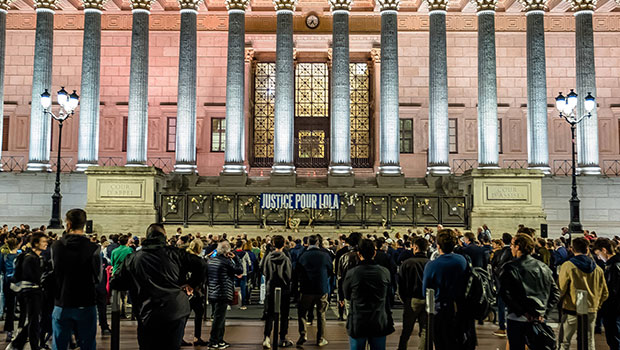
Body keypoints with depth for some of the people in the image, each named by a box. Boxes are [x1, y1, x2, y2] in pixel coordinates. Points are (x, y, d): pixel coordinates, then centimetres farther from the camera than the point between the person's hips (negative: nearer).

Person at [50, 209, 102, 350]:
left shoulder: (56, 246, -5)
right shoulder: (93, 248, -14)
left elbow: (54, 273, 4)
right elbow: (98, 278, -7)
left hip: (62, 304, 2)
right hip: (87, 304, -2)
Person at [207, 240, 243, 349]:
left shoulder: (210, 260, 8)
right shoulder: (226, 261, -14)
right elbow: (240, 270, -9)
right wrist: (235, 258, -1)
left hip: (212, 294, 8)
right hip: (223, 294, -8)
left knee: (219, 317, 18)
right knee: (219, 318, 0)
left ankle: (219, 340, 26)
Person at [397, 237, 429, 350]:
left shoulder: (407, 263, -6)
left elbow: (401, 284, -3)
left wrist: (404, 299, 9)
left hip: (412, 300, -1)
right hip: (427, 301, 1)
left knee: (406, 330, 12)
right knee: (425, 332, 7)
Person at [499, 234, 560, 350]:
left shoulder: (510, 268, -10)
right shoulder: (543, 267, 3)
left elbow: (505, 293, -19)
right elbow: (556, 293, 6)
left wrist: (522, 312, -14)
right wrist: (543, 311, 2)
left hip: (518, 319, -4)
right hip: (538, 319, 4)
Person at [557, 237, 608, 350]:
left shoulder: (567, 266, -12)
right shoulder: (598, 269, 3)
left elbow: (561, 290, -11)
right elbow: (604, 293, 10)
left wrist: (559, 302, 8)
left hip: (572, 311, -4)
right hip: (591, 312, 4)